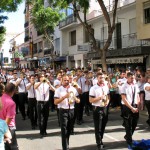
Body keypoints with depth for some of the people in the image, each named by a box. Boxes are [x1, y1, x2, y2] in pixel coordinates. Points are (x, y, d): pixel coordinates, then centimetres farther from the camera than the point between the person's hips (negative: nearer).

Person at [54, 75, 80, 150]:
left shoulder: (73, 89, 5)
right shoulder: (58, 90, -5)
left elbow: (78, 101, 8)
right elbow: (55, 102, -11)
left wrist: (75, 99, -16)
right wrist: (64, 97, -22)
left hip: (71, 111, 4)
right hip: (63, 111, -4)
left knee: (69, 129, 17)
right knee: (64, 130, -6)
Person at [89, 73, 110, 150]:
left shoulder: (106, 87, 5)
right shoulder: (93, 88, -12)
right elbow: (90, 100, -13)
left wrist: (107, 101, -3)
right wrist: (100, 98, -22)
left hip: (105, 108, 6)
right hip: (97, 109, -6)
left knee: (103, 126, 16)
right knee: (98, 127, 2)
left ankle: (100, 140, 34)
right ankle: (99, 144, 15)